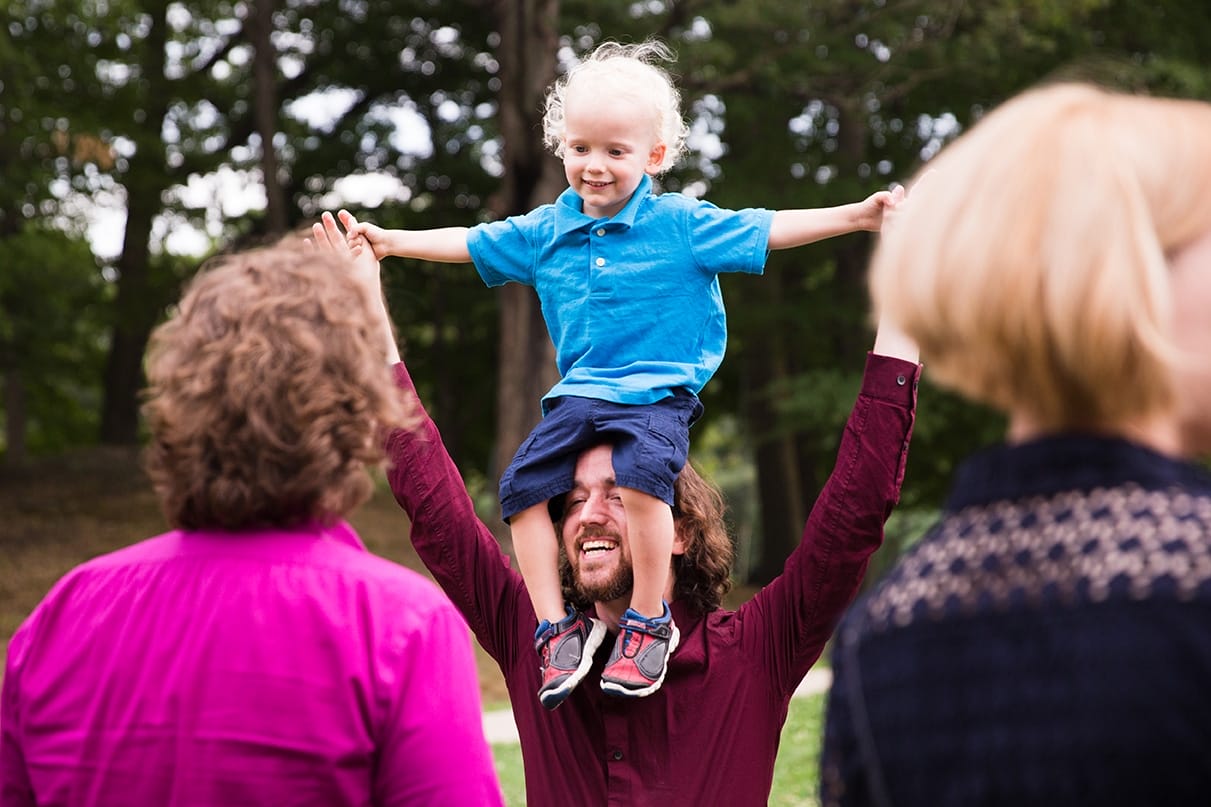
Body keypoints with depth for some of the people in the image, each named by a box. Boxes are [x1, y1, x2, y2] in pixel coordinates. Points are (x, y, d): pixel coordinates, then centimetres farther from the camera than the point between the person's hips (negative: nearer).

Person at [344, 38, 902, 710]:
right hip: (578, 393, 5)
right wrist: (392, 240, 17)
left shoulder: (682, 224, -1)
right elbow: (471, 243, 19)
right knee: (523, 486, -11)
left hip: (660, 392, -5)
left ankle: (648, 623, -14)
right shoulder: (544, 231, 10)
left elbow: (767, 230, -2)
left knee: (641, 474, -31)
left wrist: (856, 215, -10)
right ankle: (558, 626, 1)